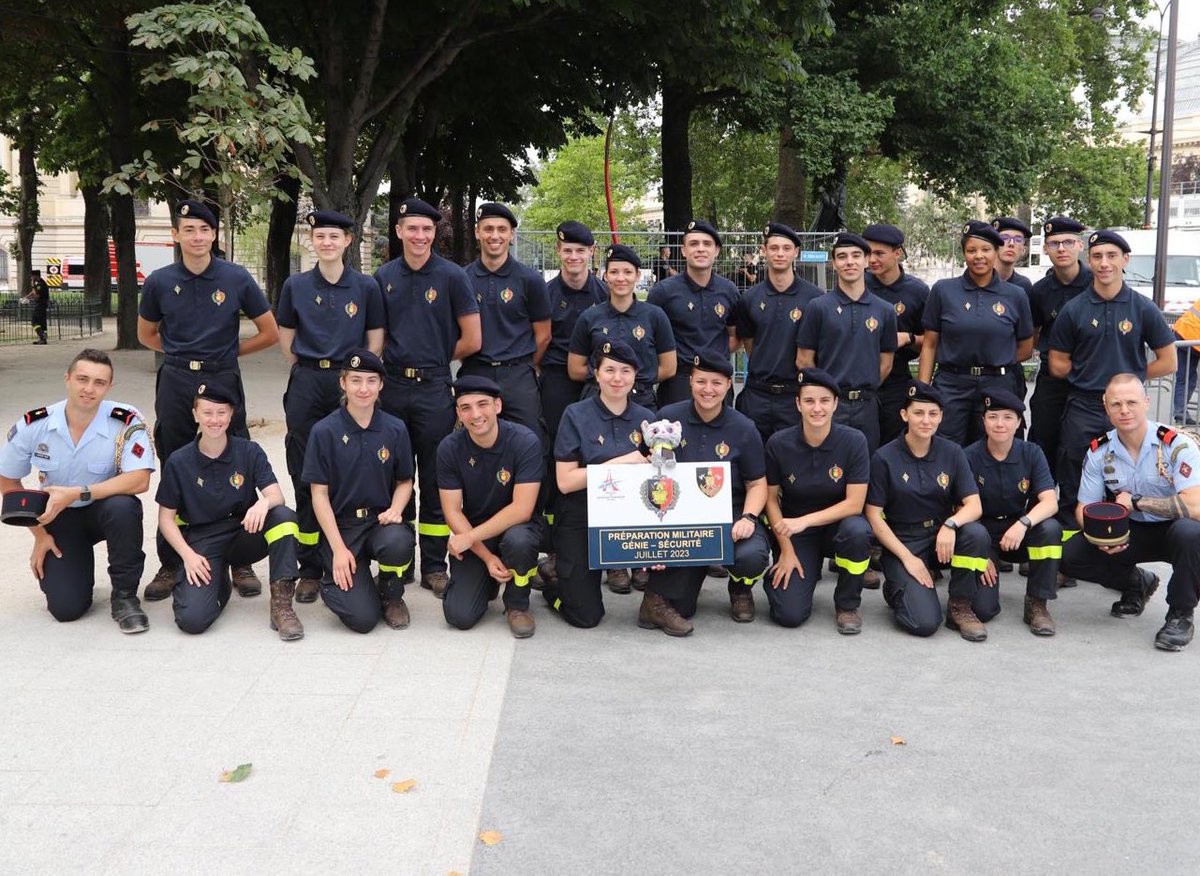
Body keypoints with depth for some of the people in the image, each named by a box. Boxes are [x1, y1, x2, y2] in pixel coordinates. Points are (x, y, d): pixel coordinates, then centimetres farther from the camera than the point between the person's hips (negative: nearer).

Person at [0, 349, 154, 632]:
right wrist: (39, 535, 0)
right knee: (66, 608, -13)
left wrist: (76, 493, -35)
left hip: (104, 510, -1)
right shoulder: (33, 425, -15)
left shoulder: (127, 423, -21)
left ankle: (124, 595, -15)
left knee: (123, 507, -38)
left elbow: (139, 481, -31)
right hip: (57, 518, 1)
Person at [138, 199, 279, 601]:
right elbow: (146, 334, 18)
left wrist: (225, 352, 6)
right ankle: (170, 564, 15)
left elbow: (270, 333, 5)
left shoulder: (237, 278, -1)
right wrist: (183, 354, 8)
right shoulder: (160, 282, 3)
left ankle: (241, 562, 12)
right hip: (176, 384, 1)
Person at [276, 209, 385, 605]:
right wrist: (308, 370, 6)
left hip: (350, 383, -1)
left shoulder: (366, 287, 3)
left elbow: (376, 338, 8)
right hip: (306, 385, 1)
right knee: (306, 476, 3)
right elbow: (286, 336, 13)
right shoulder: (296, 285, 6)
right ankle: (310, 568, 10)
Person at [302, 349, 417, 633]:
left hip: (381, 519, 2)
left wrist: (395, 509, -10)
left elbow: (404, 481, 13)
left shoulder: (395, 429, 2)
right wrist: (339, 549, -11)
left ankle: (391, 594, -1)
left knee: (398, 544, -37)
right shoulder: (324, 432, -5)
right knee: (362, 618, -18)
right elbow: (319, 494, -4)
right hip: (341, 525, -2)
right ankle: (335, 581, 19)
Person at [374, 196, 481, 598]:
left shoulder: (451, 276, -3)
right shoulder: (384, 276, 7)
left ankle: (434, 566, 12)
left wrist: (433, 359, 4)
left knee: (435, 480, 4)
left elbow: (471, 341, -3)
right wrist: (398, 358, 4)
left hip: (434, 388, -3)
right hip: (392, 386, 3)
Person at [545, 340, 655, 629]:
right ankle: (552, 581, 25)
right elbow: (565, 482, -13)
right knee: (586, 616, -9)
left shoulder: (645, 418, 4)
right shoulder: (576, 415, -7)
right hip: (580, 520, -3)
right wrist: (619, 463, -19)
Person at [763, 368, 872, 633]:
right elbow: (771, 499, -2)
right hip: (796, 535, 0)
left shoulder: (854, 441, -15)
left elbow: (855, 503, -16)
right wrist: (786, 550, -7)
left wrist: (805, 520, -25)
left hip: (837, 525, 0)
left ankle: (847, 605, -9)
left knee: (857, 530, -38)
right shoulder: (779, 444, -12)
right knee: (789, 615, -18)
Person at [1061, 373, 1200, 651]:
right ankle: (1137, 584, 13)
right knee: (1071, 555, -18)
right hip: (1129, 532, 4)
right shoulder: (1098, 452, -7)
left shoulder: (1177, 445, -21)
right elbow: (1084, 508, -1)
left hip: (1173, 530, -4)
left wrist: (1135, 501, -25)